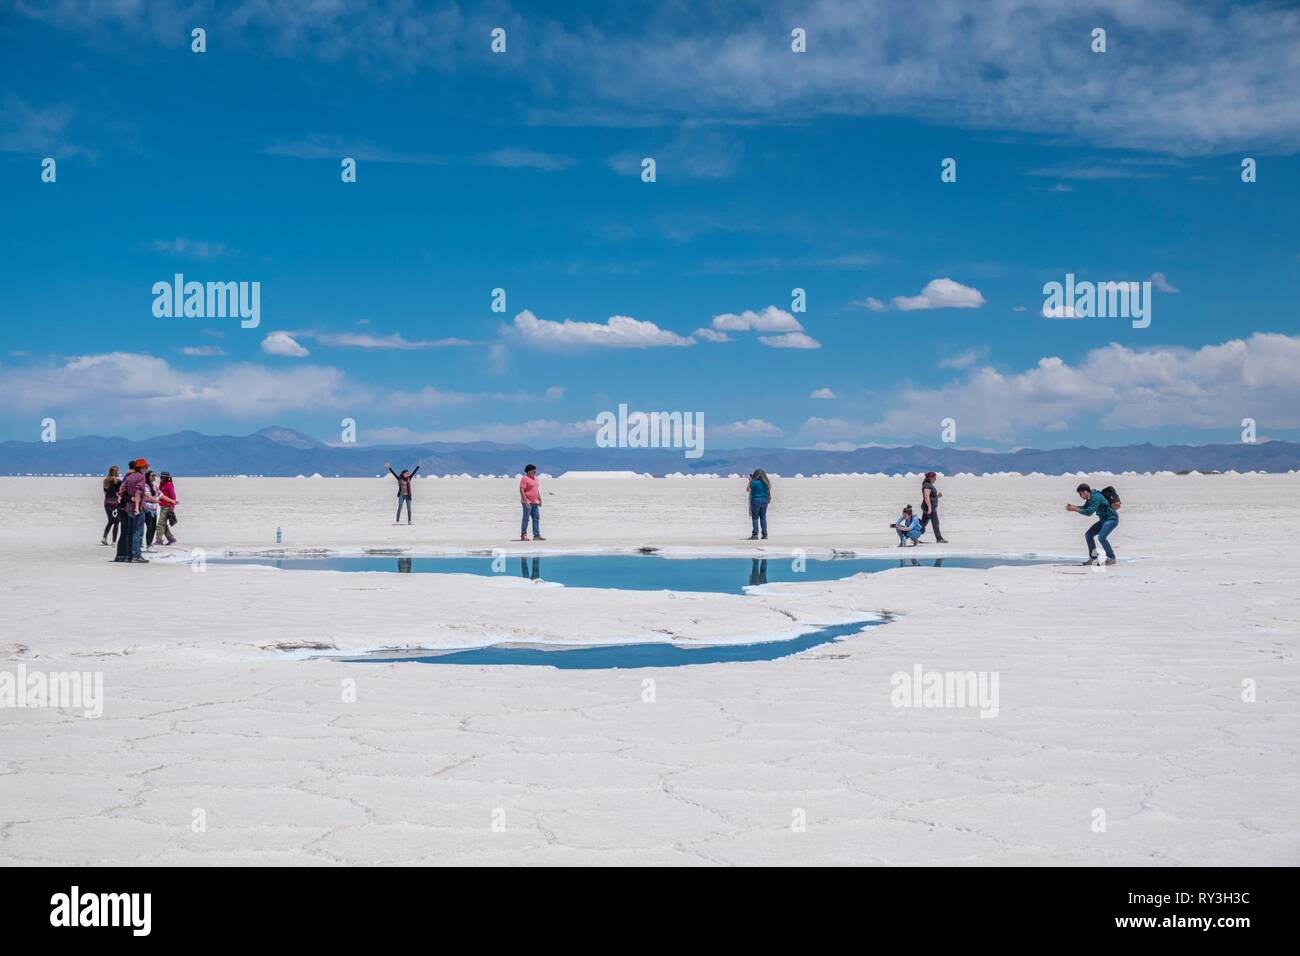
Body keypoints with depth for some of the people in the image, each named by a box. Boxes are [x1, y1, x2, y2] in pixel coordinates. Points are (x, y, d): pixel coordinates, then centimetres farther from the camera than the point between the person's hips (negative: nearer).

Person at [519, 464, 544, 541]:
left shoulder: (535, 478, 16)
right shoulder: (525, 479, -10)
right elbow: (521, 490, -16)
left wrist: (540, 499, 19)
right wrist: (526, 501, -22)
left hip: (535, 503, 8)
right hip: (527, 503, -8)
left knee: (536, 518, 5)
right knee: (526, 519, -5)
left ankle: (536, 535, 7)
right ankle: (523, 535, 0)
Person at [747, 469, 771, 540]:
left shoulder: (754, 482, -14)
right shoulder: (766, 482, 2)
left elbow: (749, 489, 0)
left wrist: (750, 480, 7)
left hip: (756, 500, -5)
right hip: (764, 501, 5)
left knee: (755, 518, -1)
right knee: (763, 518, 10)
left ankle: (755, 535, -5)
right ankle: (765, 535, 9)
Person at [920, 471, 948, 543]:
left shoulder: (930, 485, 18)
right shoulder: (927, 485, -15)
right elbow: (926, 496, -24)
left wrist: (938, 496, 10)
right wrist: (929, 507, -29)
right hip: (930, 507, -10)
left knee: (923, 523, 10)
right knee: (935, 523, -4)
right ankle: (939, 539, 1)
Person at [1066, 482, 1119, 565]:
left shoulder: (1096, 497, -26)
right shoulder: (1090, 498, 4)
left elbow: (1089, 512, -30)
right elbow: (1084, 508, 19)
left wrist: (1074, 509, -26)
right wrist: (1073, 506, 3)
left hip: (1112, 519, -10)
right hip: (1103, 520, 10)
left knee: (1101, 537, -26)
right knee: (1088, 534, 6)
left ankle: (1111, 558, -11)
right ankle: (1093, 558, 10)